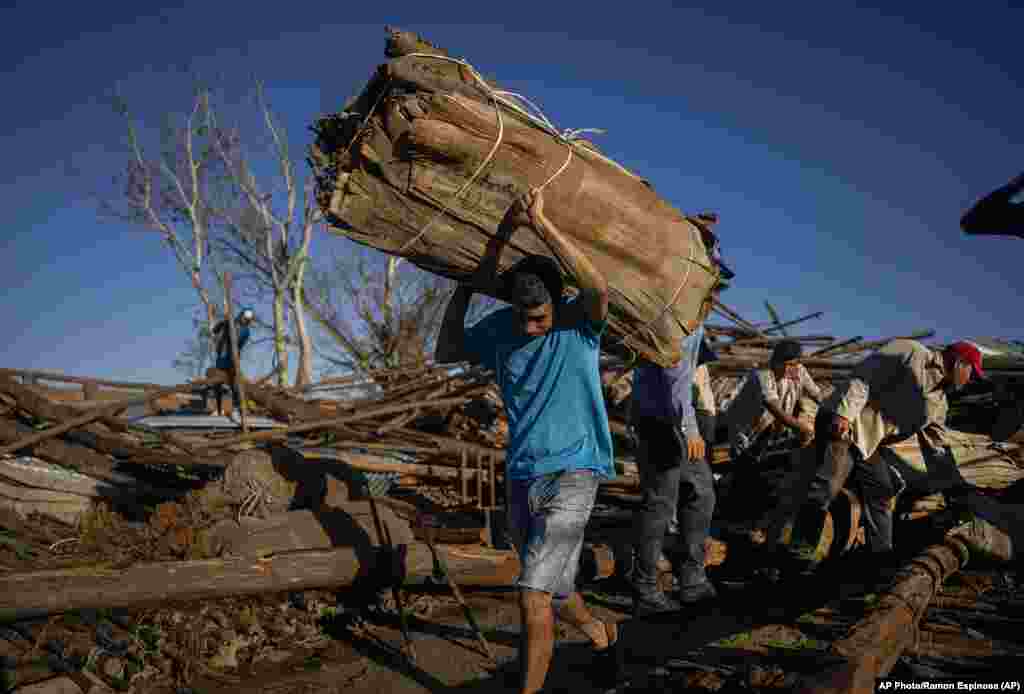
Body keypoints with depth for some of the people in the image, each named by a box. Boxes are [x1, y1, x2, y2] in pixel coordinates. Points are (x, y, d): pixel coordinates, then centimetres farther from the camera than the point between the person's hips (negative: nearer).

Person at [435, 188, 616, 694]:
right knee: (554, 591, 21)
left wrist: (539, 223, -32)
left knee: (533, 595, -17)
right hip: (520, 477, 6)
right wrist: (464, 290, -2)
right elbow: (445, 353, 7)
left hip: (571, 475, -6)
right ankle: (600, 634, 50)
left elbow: (598, 287, -31)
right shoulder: (500, 328, 3)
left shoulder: (580, 324, -10)